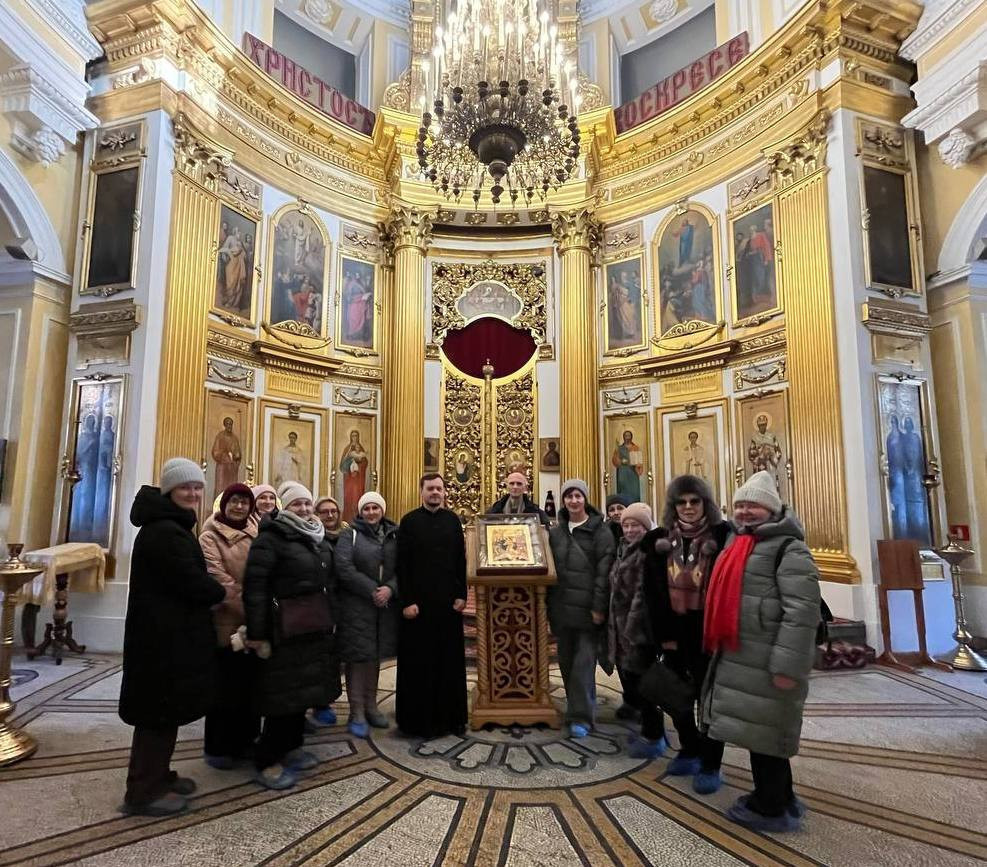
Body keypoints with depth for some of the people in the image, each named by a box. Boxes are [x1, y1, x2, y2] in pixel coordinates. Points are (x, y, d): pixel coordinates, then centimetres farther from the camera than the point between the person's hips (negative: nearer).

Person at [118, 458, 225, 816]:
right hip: (164, 634, -11)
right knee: (160, 710, 0)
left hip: (169, 631, 11)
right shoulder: (164, 531, -20)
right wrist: (222, 594, -6)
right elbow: (191, 582, -22)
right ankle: (143, 792, 13)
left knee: (165, 708, 19)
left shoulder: (170, 526, 15)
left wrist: (212, 592, 2)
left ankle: (158, 776, 32)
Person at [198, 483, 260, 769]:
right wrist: (246, 609, -22)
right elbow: (218, 579, -17)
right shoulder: (210, 536, -6)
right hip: (226, 621, -5)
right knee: (225, 686, 5)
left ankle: (244, 740, 30)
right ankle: (217, 747, 21)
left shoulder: (255, 535, 10)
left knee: (249, 683, 15)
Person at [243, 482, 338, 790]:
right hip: (285, 630, -7)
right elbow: (254, 586, -17)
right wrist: (257, 633, -19)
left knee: (303, 688, 15)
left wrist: (332, 620, 16)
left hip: (315, 629, 7)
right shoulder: (270, 538, -11)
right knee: (284, 693, 1)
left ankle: (290, 747, 32)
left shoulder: (320, 540, 13)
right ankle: (267, 760, 16)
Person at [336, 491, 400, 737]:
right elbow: (344, 568, -14)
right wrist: (372, 591, -17)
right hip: (357, 606, -3)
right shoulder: (351, 536, -1)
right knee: (358, 656, 0)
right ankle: (356, 713, 10)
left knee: (375, 655, 13)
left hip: (386, 605, 4)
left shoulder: (394, 535, 8)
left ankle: (370, 706, 27)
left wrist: (390, 589, -16)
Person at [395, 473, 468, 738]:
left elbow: (461, 561, 6)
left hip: (448, 602, 3)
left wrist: (461, 595, -2)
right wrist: (407, 601, -11)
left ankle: (450, 715, 21)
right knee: (419, 662, 6)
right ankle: (419, 719, 18)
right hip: (418, 603, -2)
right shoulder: (409, 521, -1)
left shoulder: (453, 520, 6)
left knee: (449, 660, 8)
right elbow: (402, 565, -5)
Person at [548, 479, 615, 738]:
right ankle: (578, 705, 30)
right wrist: (549, 604, 8)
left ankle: (581, 716, 4)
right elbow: (550, 569, 12)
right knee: (566, 660, 12)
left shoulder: (600, 531, -4)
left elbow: (604, 571, -9)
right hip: (562, 607, 5)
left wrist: (599, 607, -14)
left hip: (586, 607, -5)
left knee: (584, 662, -4)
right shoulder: (555, 532, 10)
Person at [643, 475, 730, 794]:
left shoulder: (722, 535, -8)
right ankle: (689, 751, 36)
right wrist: (664, 634, -4)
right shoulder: (660, 540, 2)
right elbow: (653, 591, 1)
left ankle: (710, 765, 20)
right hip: (674, 633, 4)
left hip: (709, 633, -4)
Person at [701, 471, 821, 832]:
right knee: (757, 730, 18)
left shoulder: (788, 549, -12)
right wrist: (719, 646, 22)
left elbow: (802, 610, -20)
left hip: (766, 661, -9)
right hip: (739, 656, 9)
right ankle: (780, 798, 34)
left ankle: (770, 808, 17)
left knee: (764, 731, 2)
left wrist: (787, 665, -24)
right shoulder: (742, 546, 17)